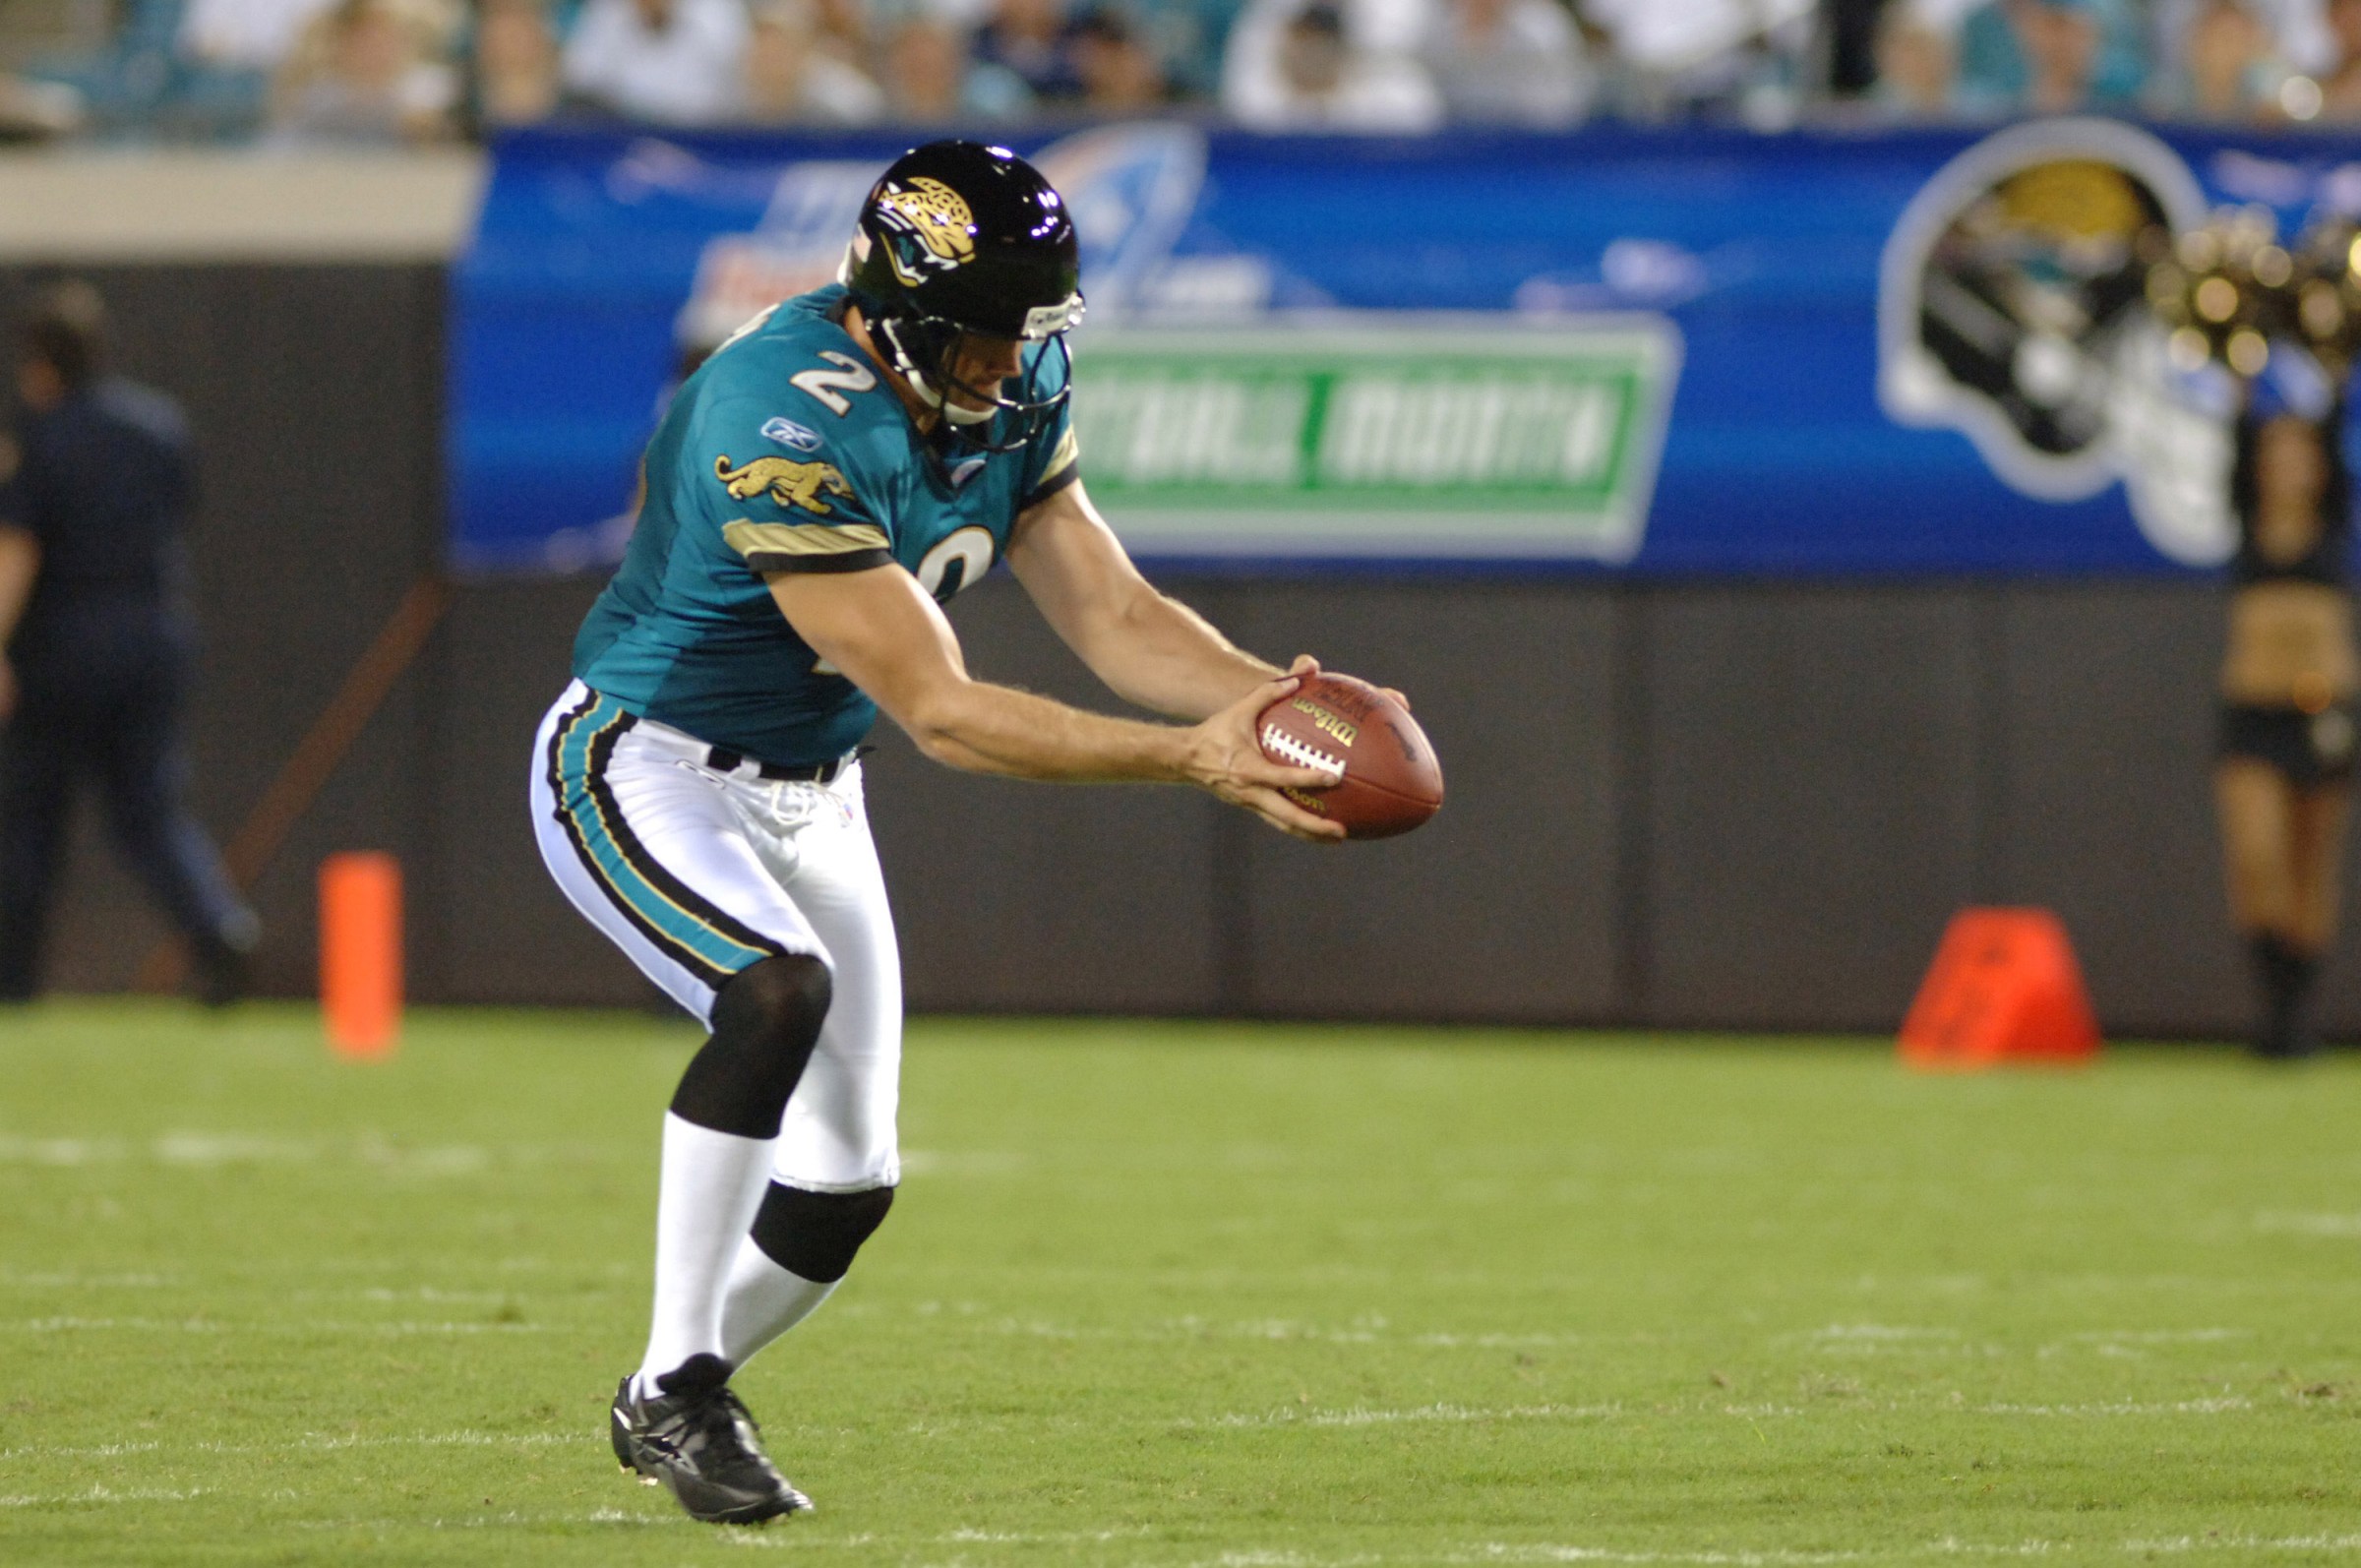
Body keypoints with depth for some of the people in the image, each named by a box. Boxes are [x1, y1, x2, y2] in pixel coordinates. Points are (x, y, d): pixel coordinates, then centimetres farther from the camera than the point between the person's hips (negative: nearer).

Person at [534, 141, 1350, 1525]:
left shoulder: (1009, 397, -6)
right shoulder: (786, 426, -32)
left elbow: (1108, 609, -2)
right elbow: (938, 711, -31)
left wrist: (1264, 697, -22)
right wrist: (1194, 759, -35)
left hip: (806, 791, 8)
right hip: (642, 771, -8)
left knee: (844, 1187, 7)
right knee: (780, 993, -35)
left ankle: (669, 1405, 32)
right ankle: (677, 1385, -24)